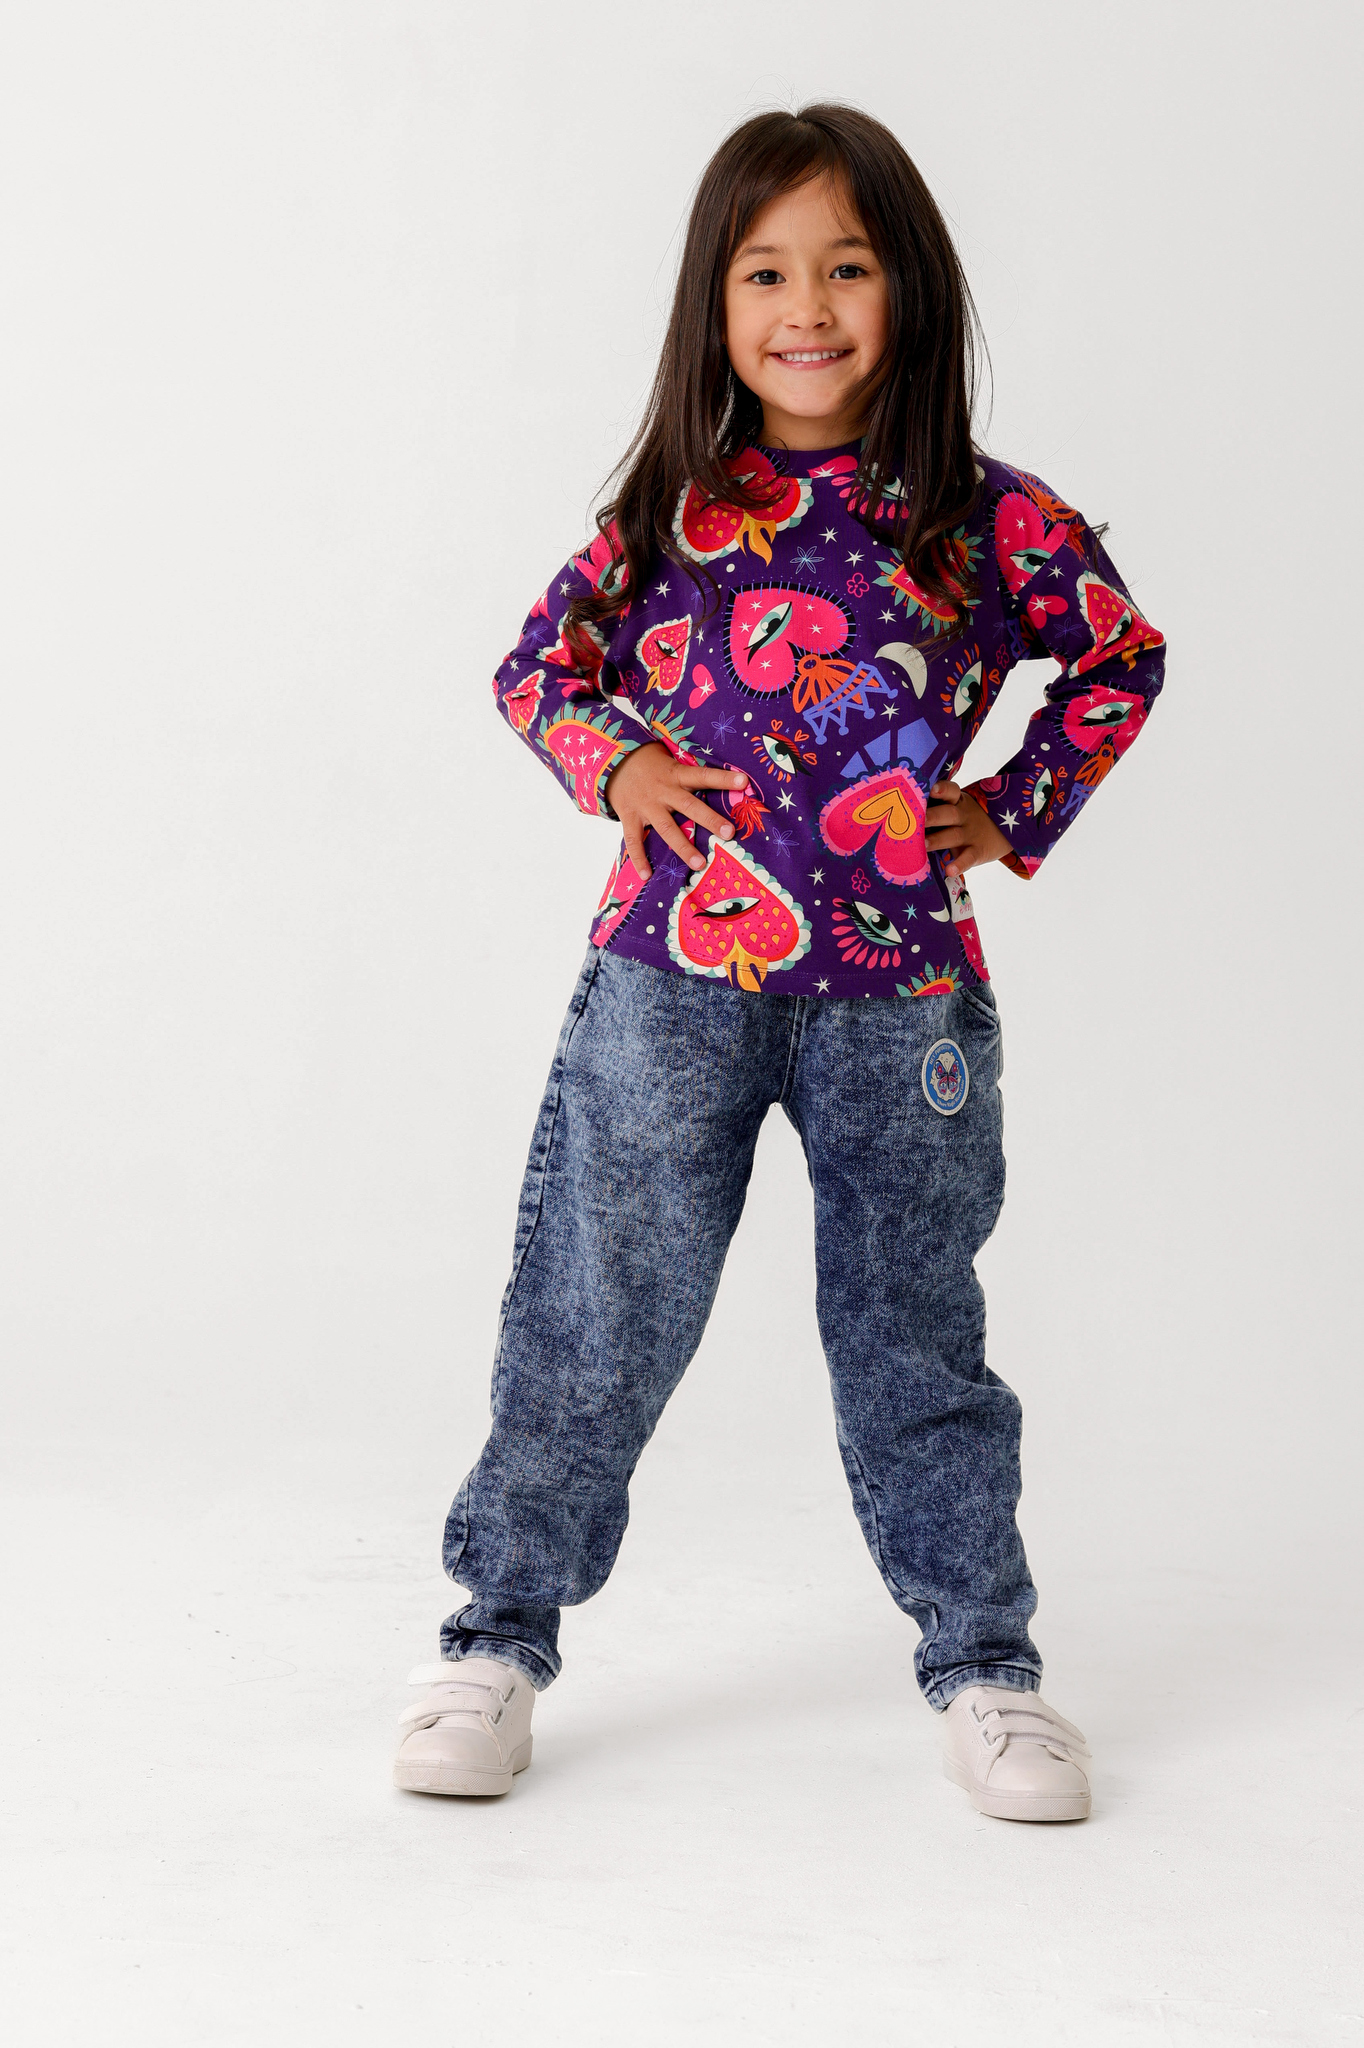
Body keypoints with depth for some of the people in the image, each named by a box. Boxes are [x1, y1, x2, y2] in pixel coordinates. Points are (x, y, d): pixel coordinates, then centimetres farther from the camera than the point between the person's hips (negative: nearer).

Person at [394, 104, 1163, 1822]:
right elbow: (540, 664, 14)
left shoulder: (988, 522, 0)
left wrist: (1020, 811, 6)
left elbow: (1122, 657, 15)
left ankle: (980, 1657, 25)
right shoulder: (672, 509, 2)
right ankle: (500, 1633, 20)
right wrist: (611, 766, -5)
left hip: (902, 990, 0)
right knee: (597, 1315, 4)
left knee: (914, 1329, 10)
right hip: (675, 973, 0)